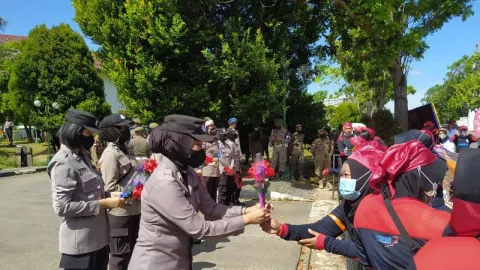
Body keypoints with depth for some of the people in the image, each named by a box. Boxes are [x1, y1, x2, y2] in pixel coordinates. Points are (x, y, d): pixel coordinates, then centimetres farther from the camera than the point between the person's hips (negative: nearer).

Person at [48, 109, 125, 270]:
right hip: (80, 242, -8)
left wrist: (110, 197, 1)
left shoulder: (82, 156, 9)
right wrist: (103, 204, -20)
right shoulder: (63, 163, -17)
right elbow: (62, 207, -22)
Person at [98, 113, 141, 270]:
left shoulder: (123, 150, 11)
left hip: (133, 209, 9)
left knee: (131, 251, 22)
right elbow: (110, 187, -21)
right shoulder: (110, 154, -16)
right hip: (120, 211, -8)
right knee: (120, 255, 6)